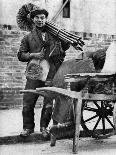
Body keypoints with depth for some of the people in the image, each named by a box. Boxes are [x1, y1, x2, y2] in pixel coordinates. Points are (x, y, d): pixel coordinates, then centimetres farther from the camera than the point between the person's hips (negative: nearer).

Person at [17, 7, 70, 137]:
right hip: (34, 75, 0)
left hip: (51, 75, 0)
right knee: (28, 104, -1)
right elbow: (20, 55, 10)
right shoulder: (28, 37, 11)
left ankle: (44, 127, 21)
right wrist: (33, 55, -6)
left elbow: (66, 46, 24)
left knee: (49, 105, 1)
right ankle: (28, 127, 18)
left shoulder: (54, 33, 13)